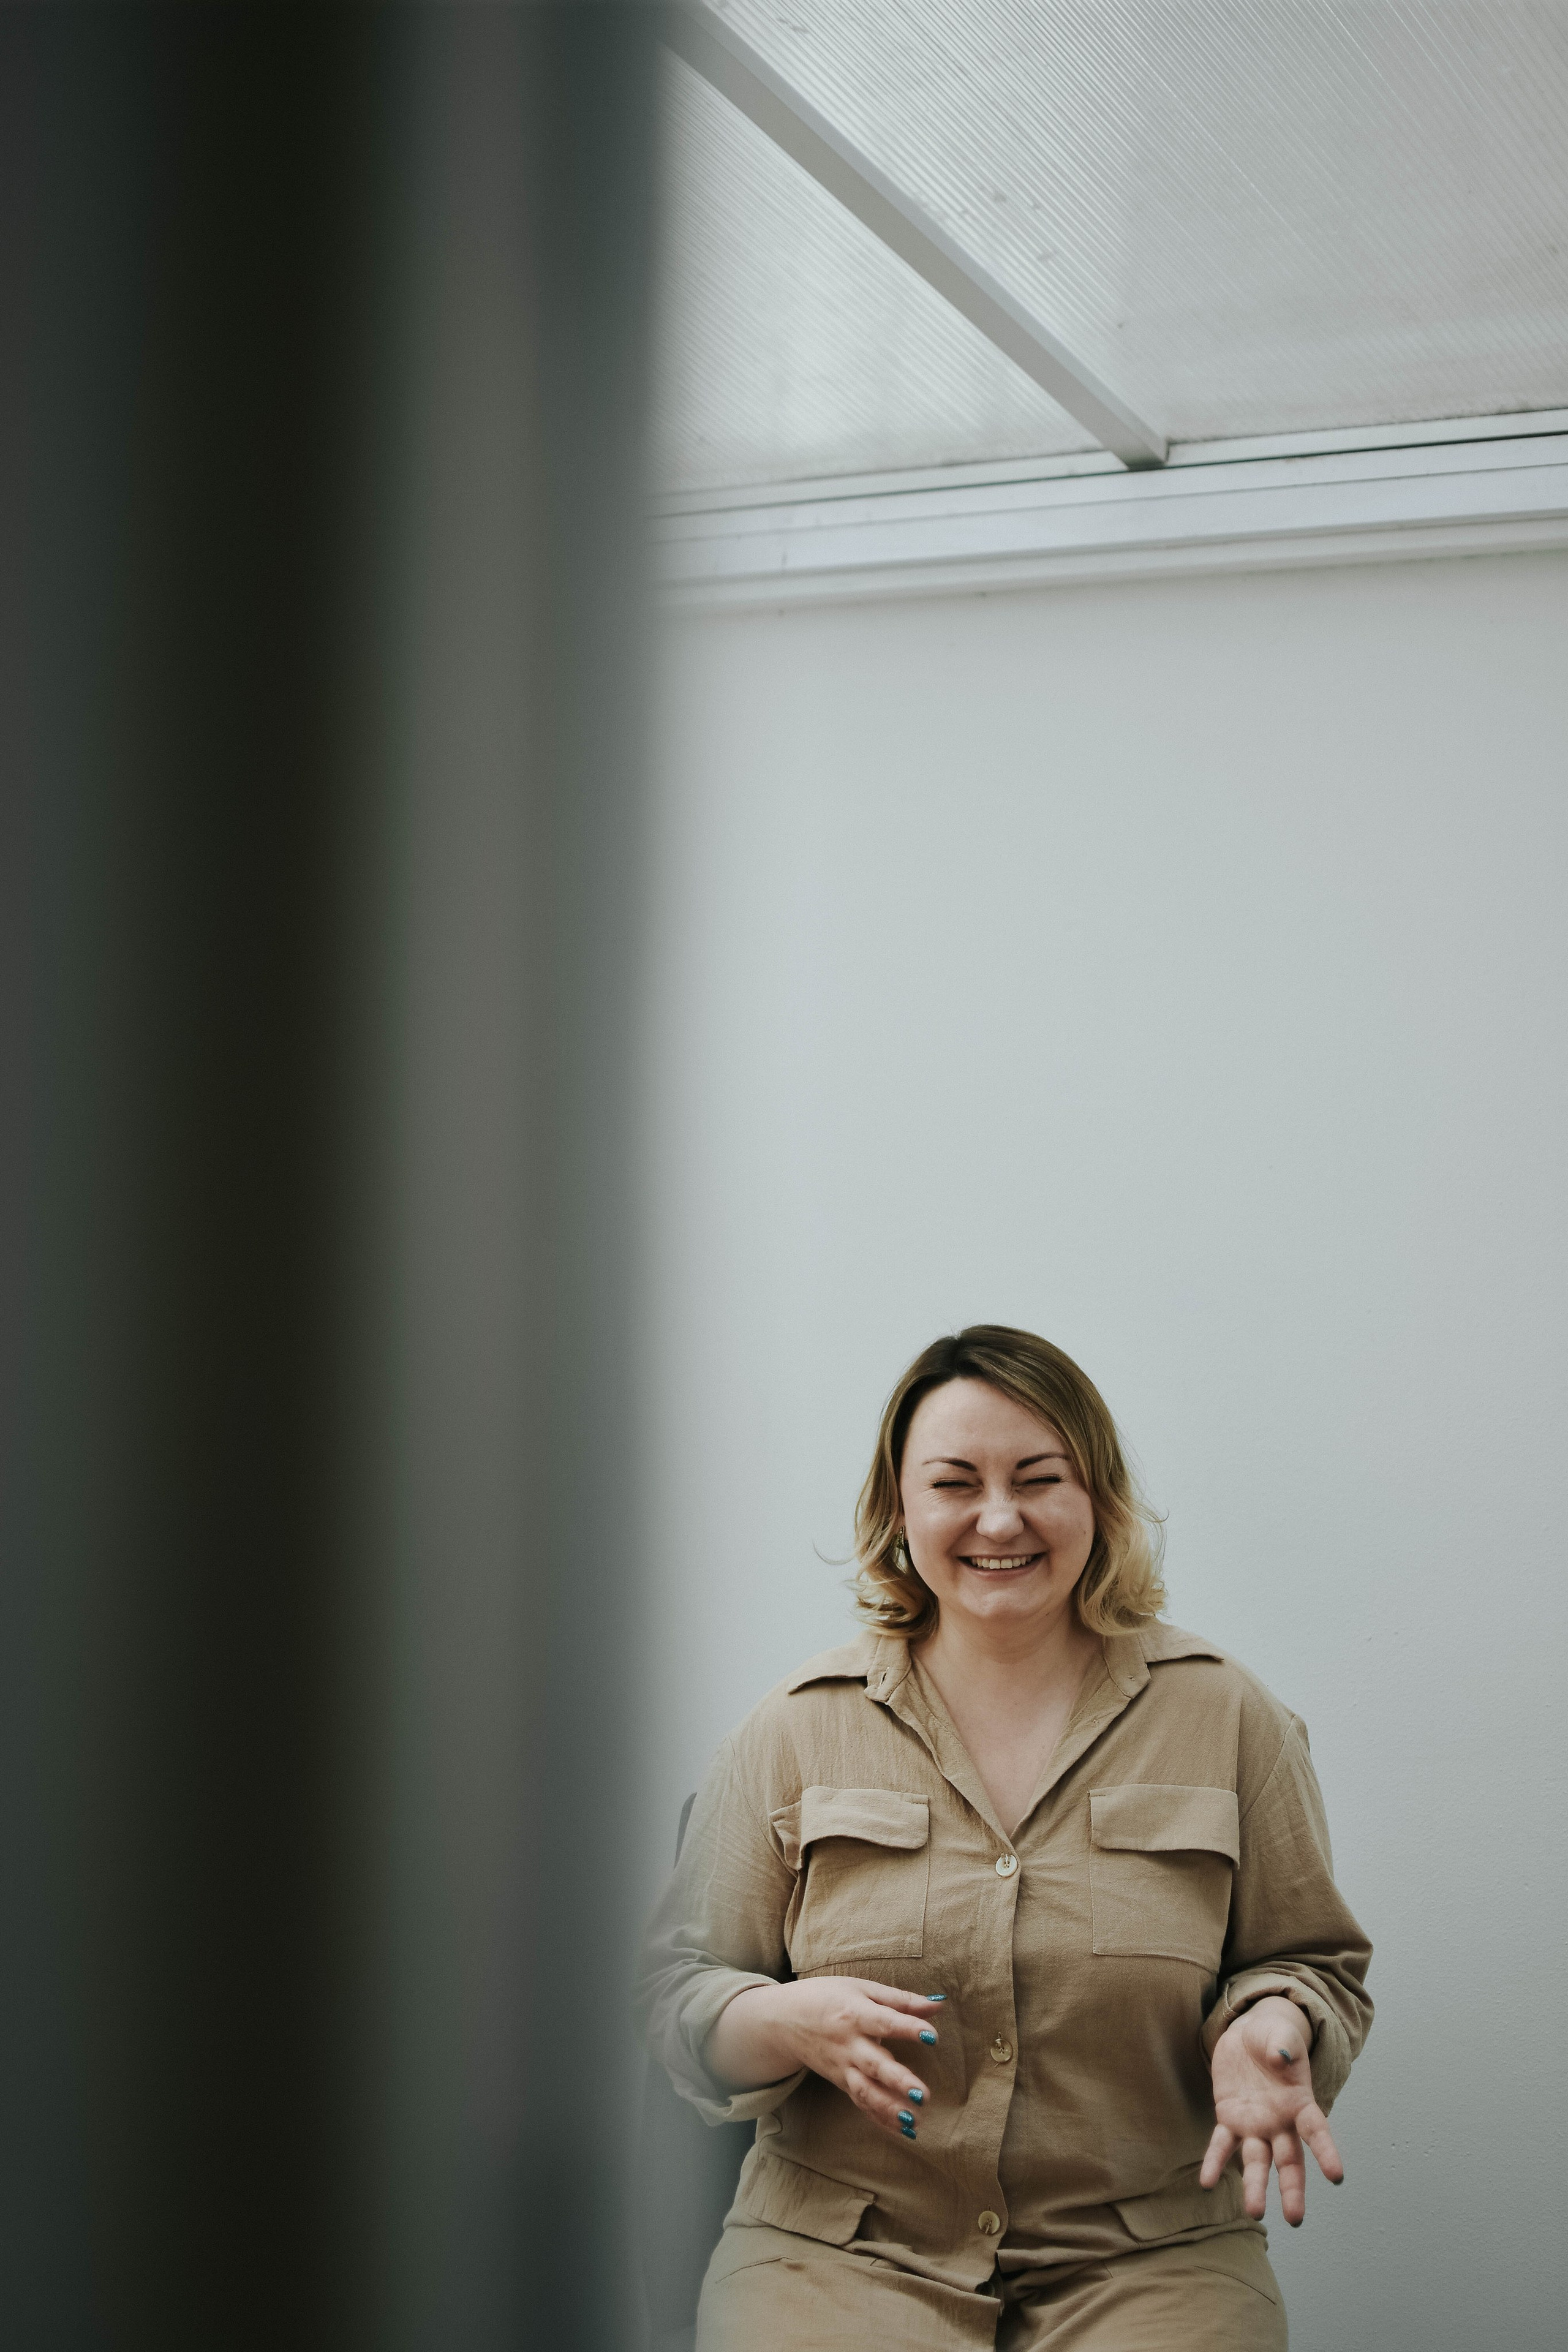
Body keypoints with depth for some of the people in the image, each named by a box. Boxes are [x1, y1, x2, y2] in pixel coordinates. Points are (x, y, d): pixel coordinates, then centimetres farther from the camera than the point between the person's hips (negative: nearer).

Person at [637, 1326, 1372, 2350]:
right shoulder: (799, 1731, 5)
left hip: (1144, 2258, 1)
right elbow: (681, 1986, 7)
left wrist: (1268, 2029, -11)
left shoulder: (1225, 1716, 5)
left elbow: (1315, 1965, 12)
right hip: (838, 2252, 0)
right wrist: (791, 2022, -15)